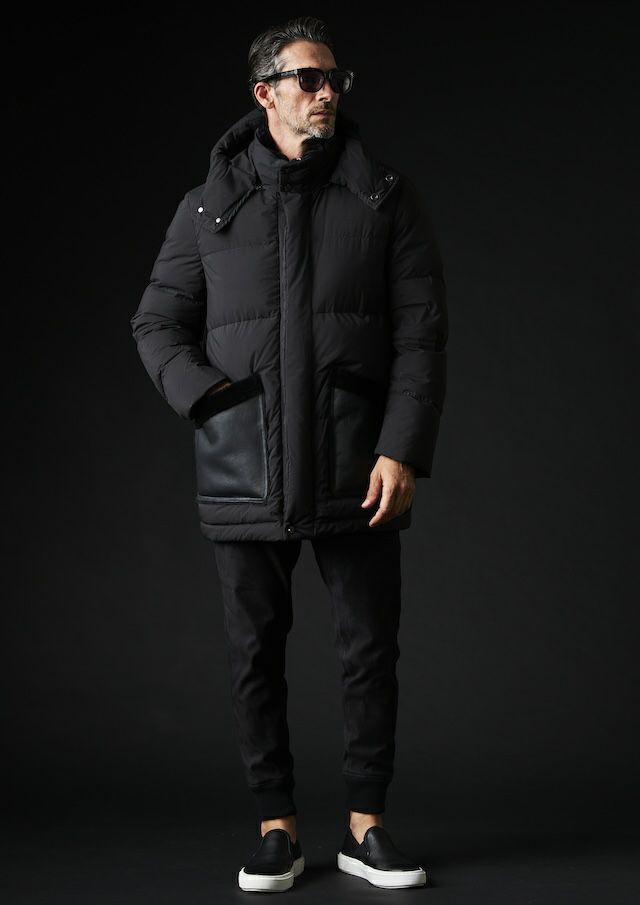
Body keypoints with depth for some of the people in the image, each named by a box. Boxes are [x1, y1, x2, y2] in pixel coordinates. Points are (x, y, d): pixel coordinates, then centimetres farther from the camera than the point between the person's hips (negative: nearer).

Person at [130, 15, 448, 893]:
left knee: (371, 648, 4)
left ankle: (366, 825, 21)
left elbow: (422, 334, -1)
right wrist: (209, 396, -10)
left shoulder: (387, 198, 4)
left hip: (360, 469, 0)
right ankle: (277, 828, 21)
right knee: (256, 652, 7)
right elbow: (158, 323, 9)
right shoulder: (209, 204, 7)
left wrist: (404, 450, -11)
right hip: (245, 474, 1)